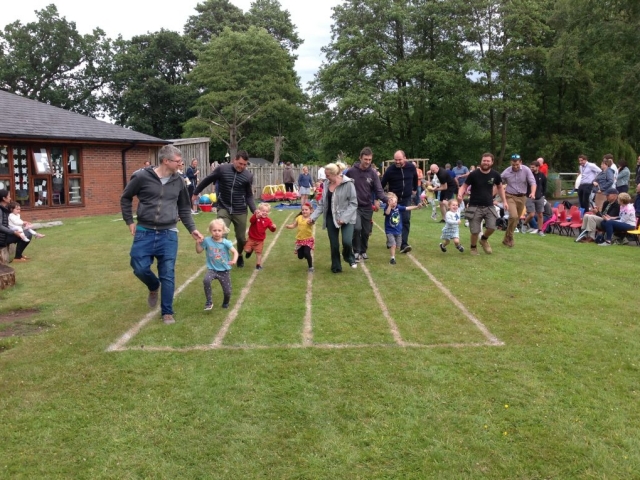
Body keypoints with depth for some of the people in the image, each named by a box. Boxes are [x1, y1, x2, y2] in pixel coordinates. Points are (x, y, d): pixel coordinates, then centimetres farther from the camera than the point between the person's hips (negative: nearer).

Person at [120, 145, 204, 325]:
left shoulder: (178, 181, 2)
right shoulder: (142, 177, -9)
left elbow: (184, 208, 13)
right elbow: (125, 198, 6)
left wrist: (192, 229, 5)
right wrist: (129, 222, 2)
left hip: (168, 234, 2)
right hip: (144, 233, -1)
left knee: (168, 275, 1)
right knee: (140, 268, -2)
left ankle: (167, 312, 14)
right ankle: (154, 287, 33)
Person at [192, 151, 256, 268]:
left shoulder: (248, 176, -5)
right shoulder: (222, 169, -9)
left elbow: (249, 196, 5)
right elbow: (207, 180, 5)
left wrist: (254, 210, -10)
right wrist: (195, 193, 14)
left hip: (240, 211, 1)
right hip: (224, 209, -1)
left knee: (241, 237, 11)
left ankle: (240, 257, 40)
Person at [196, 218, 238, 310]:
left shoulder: (226, 242, -11)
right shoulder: (207, 241, -7)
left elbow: (235, 252, -17)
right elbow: (199, 251, 5)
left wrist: (234, 260, -37)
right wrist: (198, 242, -13)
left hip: (224, 270, 0)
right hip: (212, 269, 0)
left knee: (227, 292, 5)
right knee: (206, 280, -33)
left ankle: (225, 304, 40)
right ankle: (209, 302, -16)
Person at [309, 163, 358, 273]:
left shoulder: (348, 184, -14)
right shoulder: (326, 184, 3)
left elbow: (353, 203, -13)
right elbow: (322, 203, 9)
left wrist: (344, 218, -22)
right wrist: (313, 217, -1)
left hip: (346, 218, -5)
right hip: (331, 218, 5)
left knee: (347, 241, -18)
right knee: (334, 244, 7)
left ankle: (349, 257, 15)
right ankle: (336, 266, 25)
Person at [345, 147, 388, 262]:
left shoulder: (373, 173, -4)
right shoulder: (351, 171, -7)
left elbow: (378, 190, -10)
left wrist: (387, 199, -27)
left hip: (367, 207, 3)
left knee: (366, 232, 9)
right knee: (357, 228, -19)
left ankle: (363, 251, 32)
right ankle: (356, 252, -2)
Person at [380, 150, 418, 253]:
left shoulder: (411, 167, -5)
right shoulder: (390, 170, -12)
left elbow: (415, 178, 16)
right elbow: (382, 183, -7)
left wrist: (415, 189, 26)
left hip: (406, 199, 1)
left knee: (406, 220, -9)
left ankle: (404, 245, -13)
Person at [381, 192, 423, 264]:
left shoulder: (398, 207, -6)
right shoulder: (387, 208, -17)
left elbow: (408, 208, -6)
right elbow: (387, 213, -39)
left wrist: (417, 206, -13)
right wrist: (390, 205, -50)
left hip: (398, 231, 5)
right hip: (390, 231, -5)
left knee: (397, 246, 15)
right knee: (393, 244, -15)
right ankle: (393, 258, -2)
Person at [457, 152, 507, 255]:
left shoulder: (495, 174, -2)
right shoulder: (474, 174, -11)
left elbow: (500, 187, 14)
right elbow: (464, 186, -5)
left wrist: (504, 201, 7)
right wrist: (460, 194, -27)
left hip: (489, 206, 3)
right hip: (475, 207, -2)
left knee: (491, 227, -11)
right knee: (475, 231, -4)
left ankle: (484, 239, 24)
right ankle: (473, 247, 26)